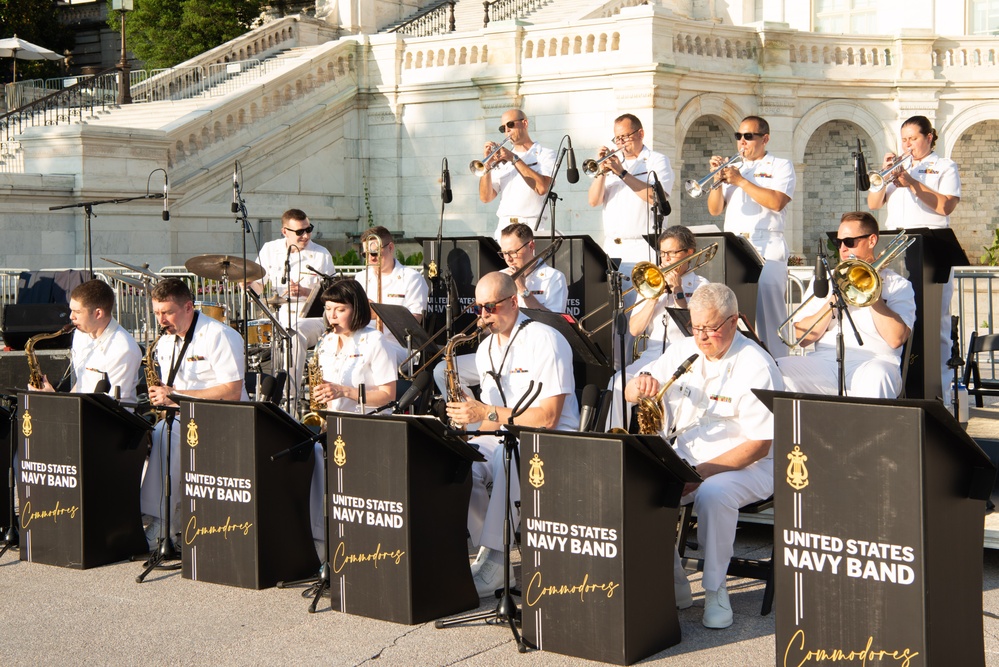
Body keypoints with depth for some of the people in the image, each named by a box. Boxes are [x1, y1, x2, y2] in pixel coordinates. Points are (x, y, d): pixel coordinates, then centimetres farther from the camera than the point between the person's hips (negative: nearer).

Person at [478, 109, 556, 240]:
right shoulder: (501, 159, 19)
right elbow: (486, 198, 11)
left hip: (532, 228, -3)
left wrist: (514, 159, -8)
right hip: (503, 228, 3)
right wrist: (487, 166, -3)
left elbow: (542, 188, -11)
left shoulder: (545, 154, 8)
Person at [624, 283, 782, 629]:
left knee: (712, 494, -38)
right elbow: (630, 394, 12)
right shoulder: (682, 352, 7)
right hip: (684, 457, 6)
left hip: (746, 466, -6)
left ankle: (715, 592, -19)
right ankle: (672, 586, -7)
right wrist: (641, 383, -15)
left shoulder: (756, 366, -12)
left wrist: (702, 472, -24)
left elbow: (758, 445, -16)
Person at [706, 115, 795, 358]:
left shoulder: (780, 166, 8)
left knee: (768, 310, -14)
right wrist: (717, 179, 0)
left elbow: (777, 202, -11)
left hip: (767, 248, -5)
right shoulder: (733, 168, 23)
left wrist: (740, 181, -11)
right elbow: (715, 210, 15)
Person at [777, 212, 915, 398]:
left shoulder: (897, 285, 12)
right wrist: (834, 299, -2)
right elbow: (803, 337, 10)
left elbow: (896, 339, -6)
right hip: (825, 361, 3)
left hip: (874, 360, -3)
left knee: (875, 376, -39)